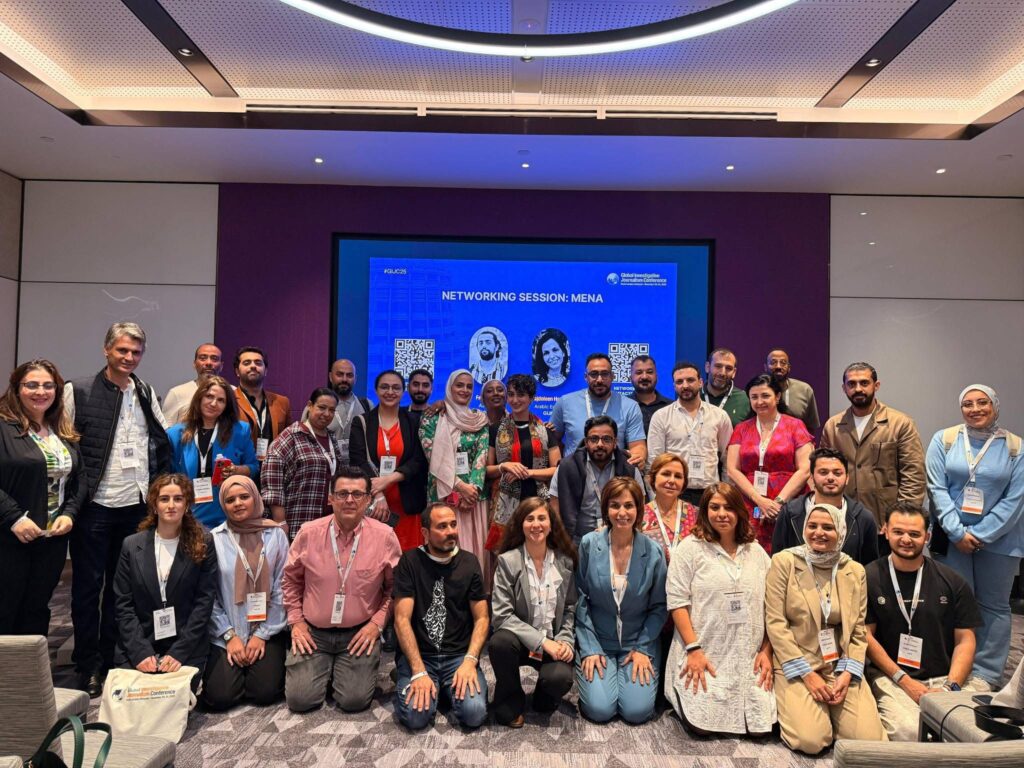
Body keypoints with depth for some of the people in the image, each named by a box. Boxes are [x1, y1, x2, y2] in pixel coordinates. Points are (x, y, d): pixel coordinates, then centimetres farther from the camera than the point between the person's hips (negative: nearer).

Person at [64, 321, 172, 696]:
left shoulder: (147, 393, 9)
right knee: (89, 585, 8)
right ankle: (88, 666, 21)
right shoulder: (78, 391, -4)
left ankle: (112, 659, 27)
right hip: (94, 506, -4)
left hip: (137, 506, 4)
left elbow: (163, 444, 13)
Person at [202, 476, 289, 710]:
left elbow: (282, 588, -2)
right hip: (225, 634, 0)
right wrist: (229, 636, -8)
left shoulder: (275, 534, -2)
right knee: (220, 696, -11)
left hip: (268, 631, 0)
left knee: (265, 693, -11)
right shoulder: (214, 539, -3)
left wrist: (263, 634, -5)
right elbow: (209, 594, -3)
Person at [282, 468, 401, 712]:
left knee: (354, 700, -13)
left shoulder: (385, 536, -9)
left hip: (360, 633, -1)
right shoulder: (308, 533, -5)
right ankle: (324, 668, 23)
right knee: (299, 699, -9)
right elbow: (292, 580, 10)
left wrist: (377, 622, -6)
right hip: (313, 632, 2)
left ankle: (352, 667, 20)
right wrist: (295, 621, 5)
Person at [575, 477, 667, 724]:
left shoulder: (653, 552, -8)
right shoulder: (589, 544, -10)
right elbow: (580, 600, -5)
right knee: (600, 710, -14)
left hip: (638, 643, 1)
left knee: (637, 710, -13)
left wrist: (643, 649, -8)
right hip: (597, 641, 0)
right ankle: (589, 673, 17)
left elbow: (659, 607, 0)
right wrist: (589, 649, -8)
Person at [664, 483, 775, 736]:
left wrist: (766, 651, 2)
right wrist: (693, 649, -13)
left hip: (749, 660, 4)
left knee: (760, 726, -7)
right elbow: (677, 602, -8)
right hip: (703, 656, -4)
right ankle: (685, 695, 19)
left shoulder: (757, 552, 10)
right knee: (704, 724, -13)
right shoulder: (690, 547, -3)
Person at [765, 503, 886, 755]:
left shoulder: (855, 571, 6)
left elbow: (858, 630, 6)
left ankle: (830, 712, 17)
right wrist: (807, 674, -13)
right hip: (796, 666, -3)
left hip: (840, 665, 4)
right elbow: (775, 623, -9)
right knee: (811, 740, -20)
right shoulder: (784, 562, -6)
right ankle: (794, 709, 13)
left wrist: (847, 674, -9)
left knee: (869, 739, -13)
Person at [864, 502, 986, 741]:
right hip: (891, 676, -3)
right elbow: (866, 635, -1)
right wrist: (905, 681, -9)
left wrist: (950, 687, -8)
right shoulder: (870, 578, -1)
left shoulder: (952, 582, 7)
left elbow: (965, 640, 6)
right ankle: (883, 718, 2)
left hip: (947, 678, 3)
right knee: (908, 731, -30)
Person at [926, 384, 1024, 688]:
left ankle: (986, 675, 21)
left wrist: (981, 535, -11)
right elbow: (937, 488, -5)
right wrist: (958, 532, -12)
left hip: (999, 540, 1)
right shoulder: (944, 440, -1)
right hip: (952, 537, -1)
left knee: (994, 606, 9)